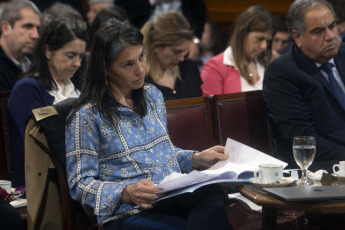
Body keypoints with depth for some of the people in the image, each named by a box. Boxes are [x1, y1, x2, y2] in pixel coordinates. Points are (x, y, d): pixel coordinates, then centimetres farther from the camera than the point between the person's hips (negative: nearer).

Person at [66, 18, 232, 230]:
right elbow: (80, 184, -5)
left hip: (175, 197, 6)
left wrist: (197, 159, 10)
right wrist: (126, 193, -22)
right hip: (127, 213, -6)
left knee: (218, 199, -31)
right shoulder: (87, 116, -5)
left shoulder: (153, 95, 16)